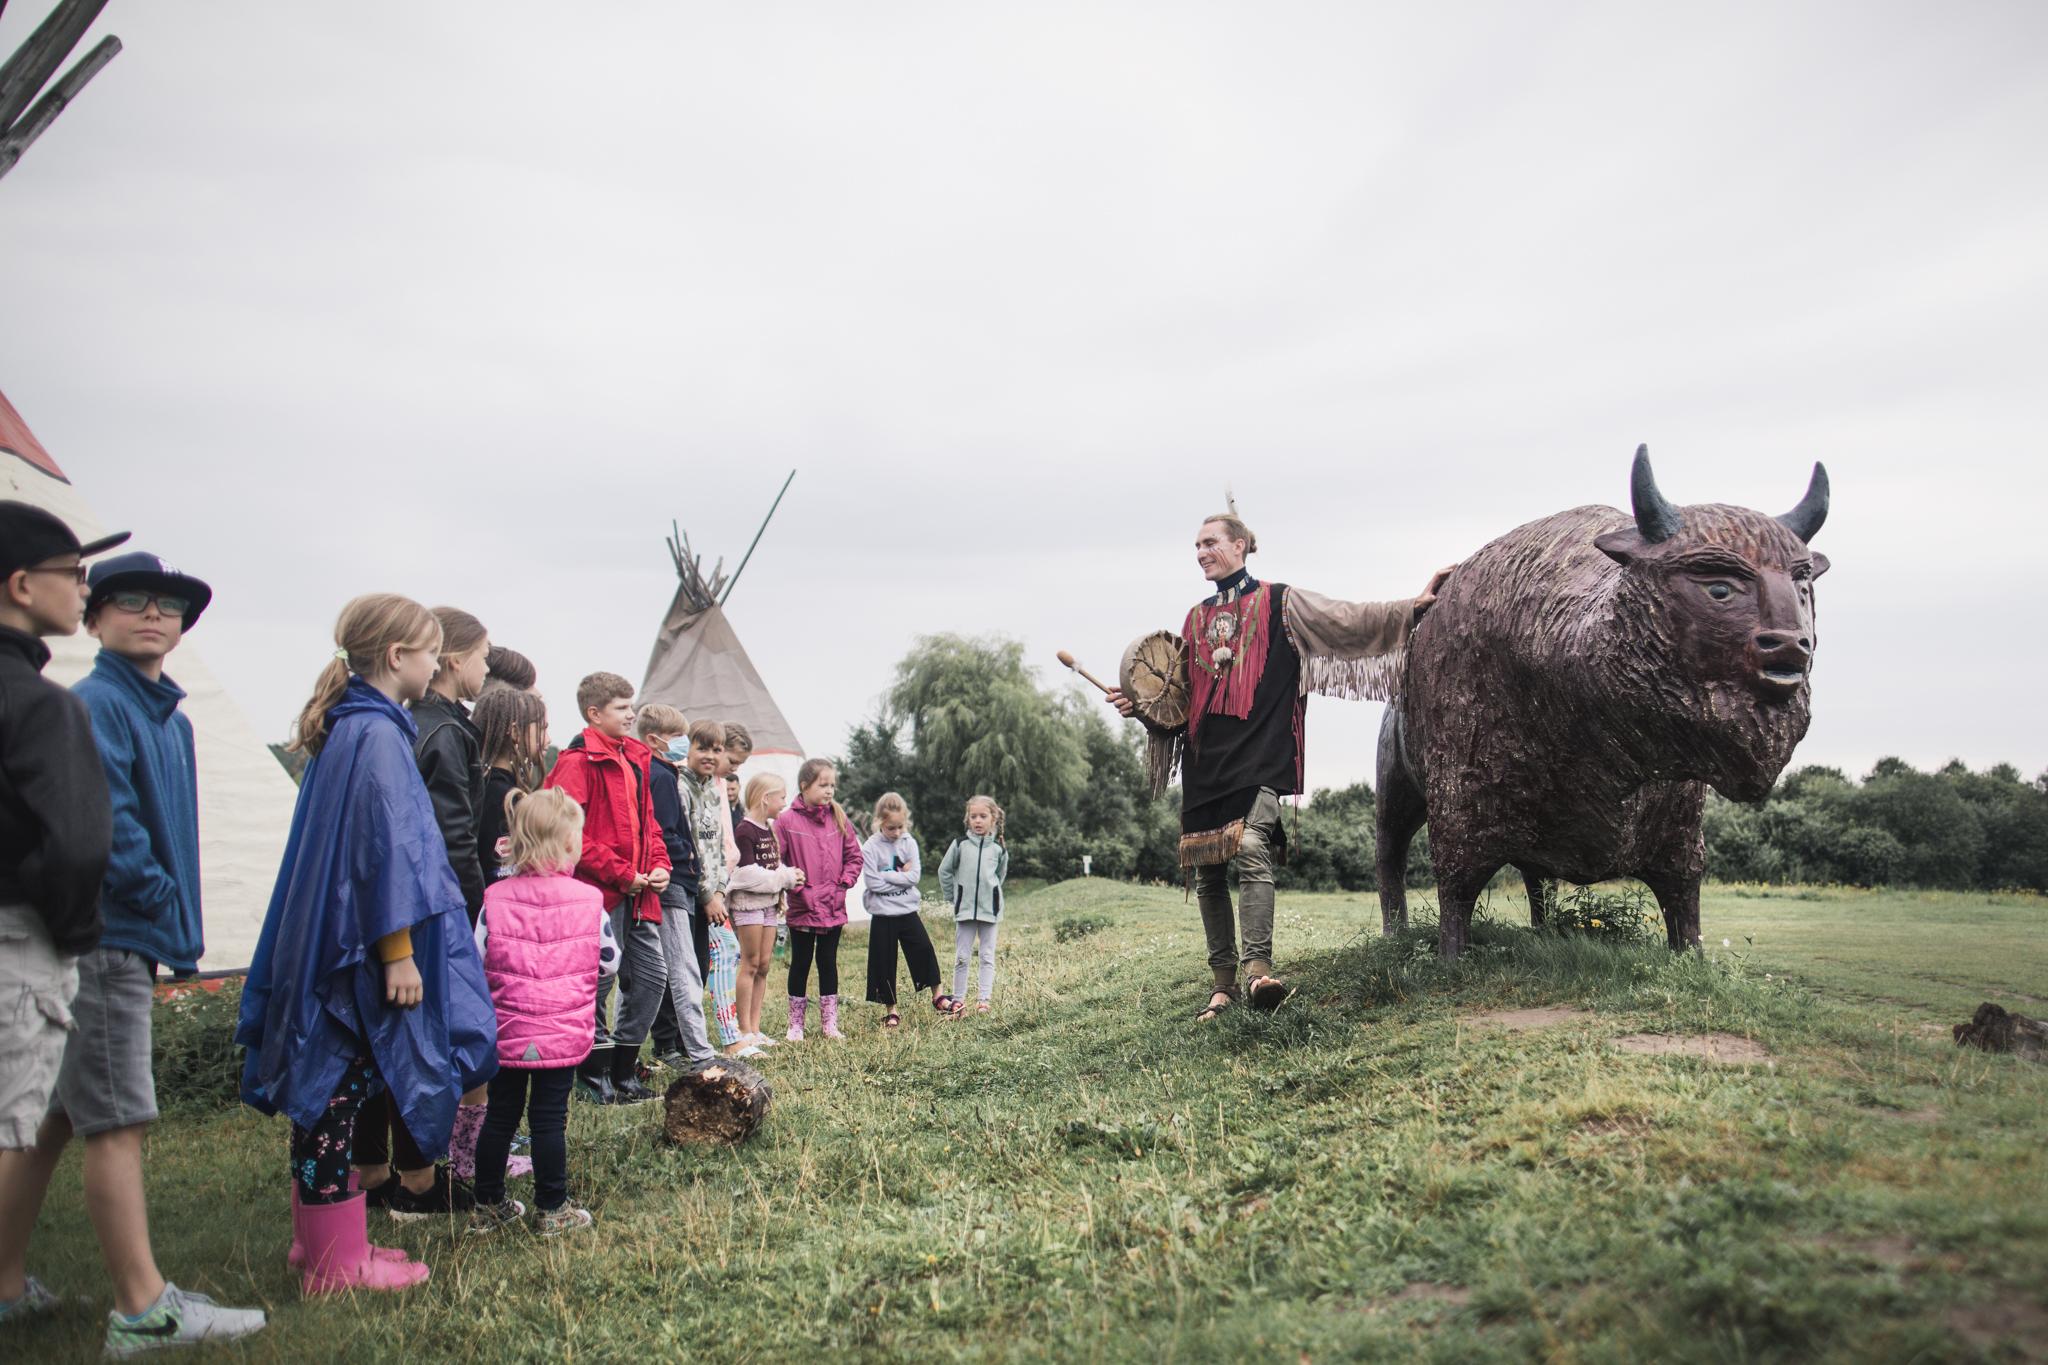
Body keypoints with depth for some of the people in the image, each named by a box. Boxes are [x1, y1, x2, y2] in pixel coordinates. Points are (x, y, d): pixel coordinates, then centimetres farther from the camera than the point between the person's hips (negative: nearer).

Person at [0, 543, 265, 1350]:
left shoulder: (170, 718, 16)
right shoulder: (95, 704, -12)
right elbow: (102, 823, -20)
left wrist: (178, 925, 10)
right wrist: (160, 900, -10)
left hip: (130, 944, 9)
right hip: (105, 942, -9)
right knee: (119, 1124, -5)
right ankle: (144, 1312, 1)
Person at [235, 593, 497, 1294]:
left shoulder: (344, 729, 13)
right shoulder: (378, 735, -16)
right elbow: (387, 847, -20)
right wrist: (399, 952, -18)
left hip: (328, 941, 10)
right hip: (360, 947, -10)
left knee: (326, 1088, 16)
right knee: (339, 1088, -2)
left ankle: (322, 1241, 27)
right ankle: (336, 1260, 8)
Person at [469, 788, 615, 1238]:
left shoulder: (495, 899, -6)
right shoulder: (589, 901, -8)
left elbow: (476, 965, -3)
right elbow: (609, 963, 2)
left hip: (506, 1033, 2)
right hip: (563, 1035, -2)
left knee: (500, 1116, 14)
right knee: (550, 1119, 7)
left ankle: (488, 1206, 26)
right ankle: (552, 1210, 16)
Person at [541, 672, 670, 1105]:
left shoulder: (635, 759, 15)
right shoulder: (579, 762, -11)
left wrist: (659, 865, 5)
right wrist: (621, 874, -17)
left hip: (638, 895, 9)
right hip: (599, 893, -9)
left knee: (651, 976, 11)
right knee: (596, 981, 0)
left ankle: (623, 1070, 23)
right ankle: (593, 1077, 15)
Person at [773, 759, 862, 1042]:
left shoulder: (839, 818, 4)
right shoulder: (786, 821, -8)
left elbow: (854, 856, 9)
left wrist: (844, 884, -1)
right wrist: (796, 887, -12)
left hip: (834, 908, 3)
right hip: (802, 908, -3)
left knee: (828, 963, 11)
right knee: (800, 963, 8)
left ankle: (829, 1023, 20)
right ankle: (796, 1024, 18)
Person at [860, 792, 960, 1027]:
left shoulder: (909, 843, -1)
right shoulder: (870, 848, -10)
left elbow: (914, 876, -10)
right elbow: (874, 883, -17)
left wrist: (887, 875, -16)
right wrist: (901, 876, -13)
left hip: (908, 910, 2)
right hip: (883, 914, -2)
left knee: (924, 951, 0)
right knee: (885, 963, 4)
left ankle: (937, 996, 16)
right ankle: (892, 1010, 16)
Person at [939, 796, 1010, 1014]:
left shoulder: (999, 848, -1)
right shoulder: (960, 844, -3)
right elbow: (944, 870, 7)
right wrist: (952, 897, 8)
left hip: (990, 908, 0)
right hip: (964, 908, 0)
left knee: (987, 956, 3)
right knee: (961, 957, 5)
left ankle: (983, 999, 5)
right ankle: (957, 999, 11)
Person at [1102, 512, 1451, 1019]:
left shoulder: (1278, 602, 6)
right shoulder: (1195, 619, 20)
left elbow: (1345, 620, -1)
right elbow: (1178, 696, 21)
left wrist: (1413, 605, -10)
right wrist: (1139, 704, 3)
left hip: (1259, 753, -5)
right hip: (1204, 759, 5)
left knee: (1251, 849, -25)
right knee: (1208, 872, 4)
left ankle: (1259, 968, -30)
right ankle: (1223, 982, 12)